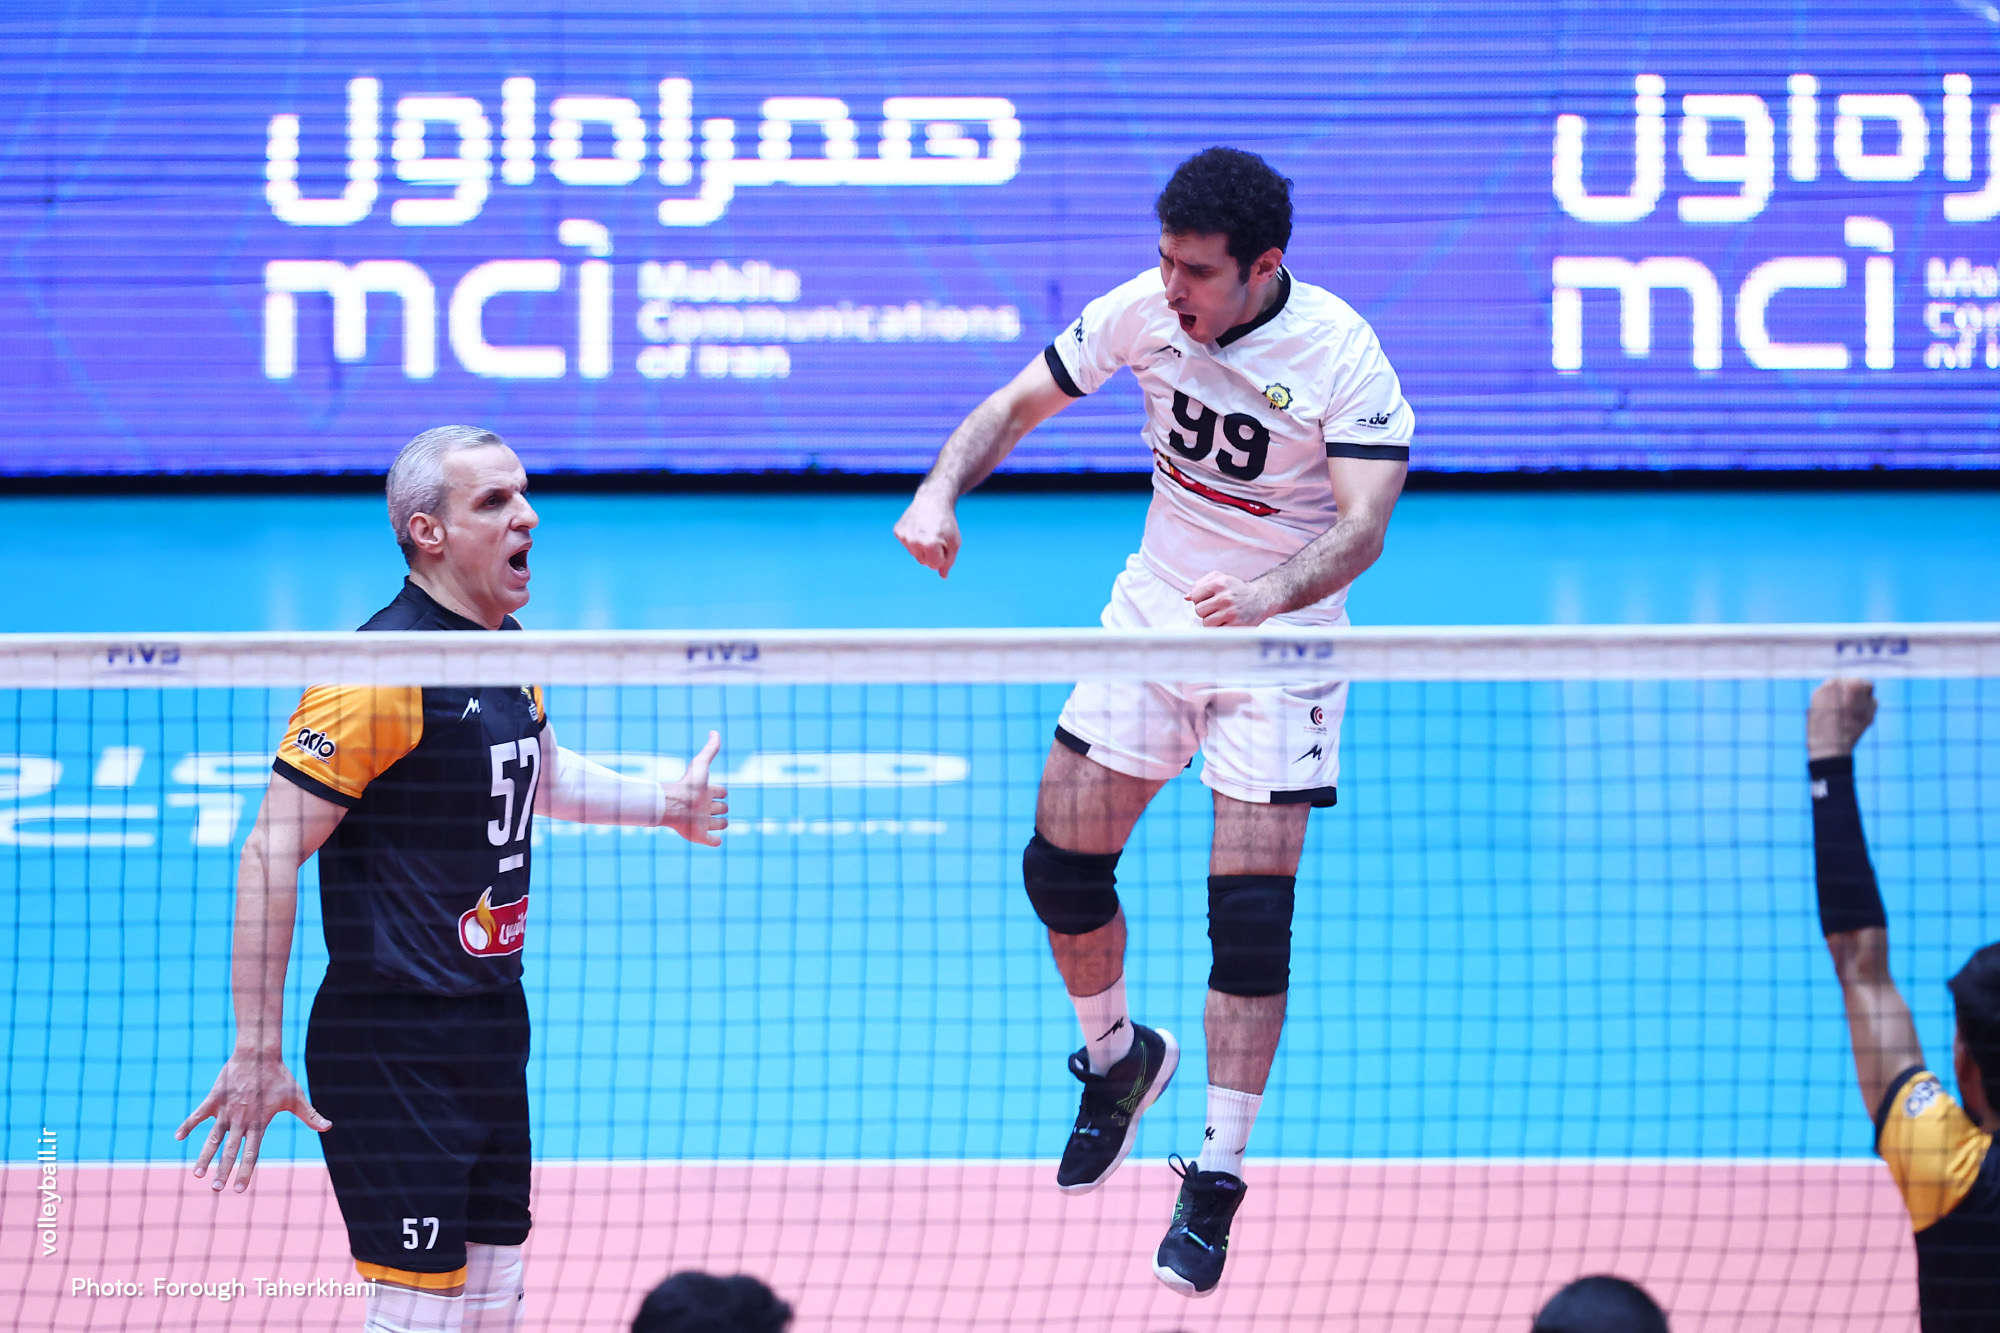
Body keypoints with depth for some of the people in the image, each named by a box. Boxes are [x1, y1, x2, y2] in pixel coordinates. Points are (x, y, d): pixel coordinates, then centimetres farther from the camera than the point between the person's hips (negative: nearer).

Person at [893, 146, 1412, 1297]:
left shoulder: (1341, 354, -23)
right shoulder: (1143, 311, -10)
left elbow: (1363, 525, -31)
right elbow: (1021, 402, 3)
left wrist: (1271, 594, -51)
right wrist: (944, 488, -16)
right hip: (1155, 610, 4)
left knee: (1251, 911, -11)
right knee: (1062, 862, 2)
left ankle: (1217, 1182, -1)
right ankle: (1118, 1055, 33)